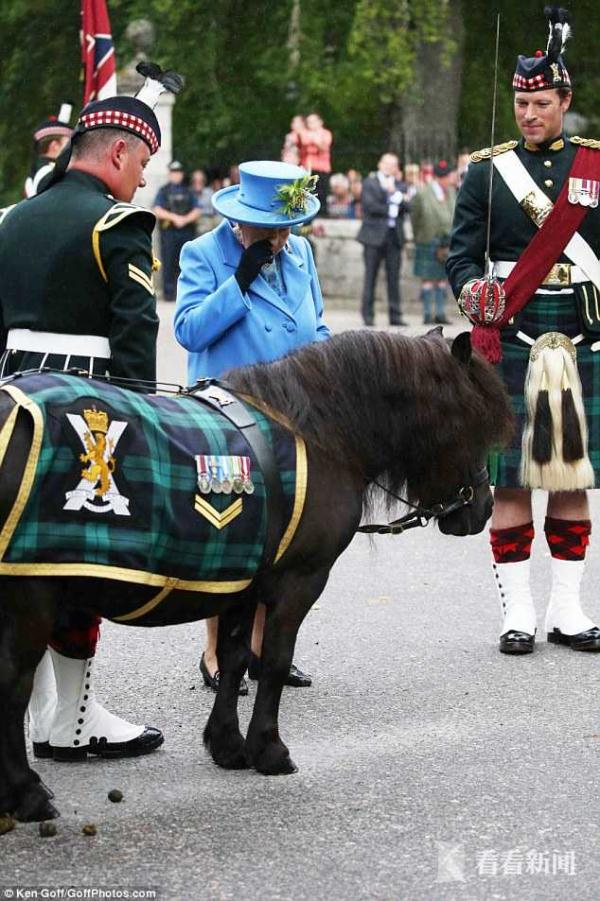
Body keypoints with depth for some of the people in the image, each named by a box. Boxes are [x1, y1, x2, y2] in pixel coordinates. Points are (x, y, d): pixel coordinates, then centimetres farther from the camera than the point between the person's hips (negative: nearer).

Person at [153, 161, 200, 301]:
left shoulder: (189, 192, 14)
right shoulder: (163, 191, 8)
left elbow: (196, 211, 7)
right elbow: (157, 211, -2)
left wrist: (185, 219, -10)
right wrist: (174, 217, -11)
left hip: (187, 232, 2)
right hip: (169, 232, -2)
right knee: (169, 264, -4)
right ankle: (168, 292, -2)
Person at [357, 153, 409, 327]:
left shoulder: (400, 186, 17)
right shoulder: (369, 183, 6)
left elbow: (406, 206, 2)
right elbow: (370, 205, -8)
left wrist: (394, 193, -9)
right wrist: (390, 210, -5)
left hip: (394, 236, 3)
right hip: (374, 235, -3)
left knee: (394, 277, 2)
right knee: (370, 276, -3)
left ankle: (395, 315, 4)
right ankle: (368, 315, 0)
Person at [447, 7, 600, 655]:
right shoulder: (487, 170, 5)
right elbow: (463, 255, 2)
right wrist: (472, 291, -19)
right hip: (509, 340, -2)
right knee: (511, 480, 0)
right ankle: (518, 612, 7)